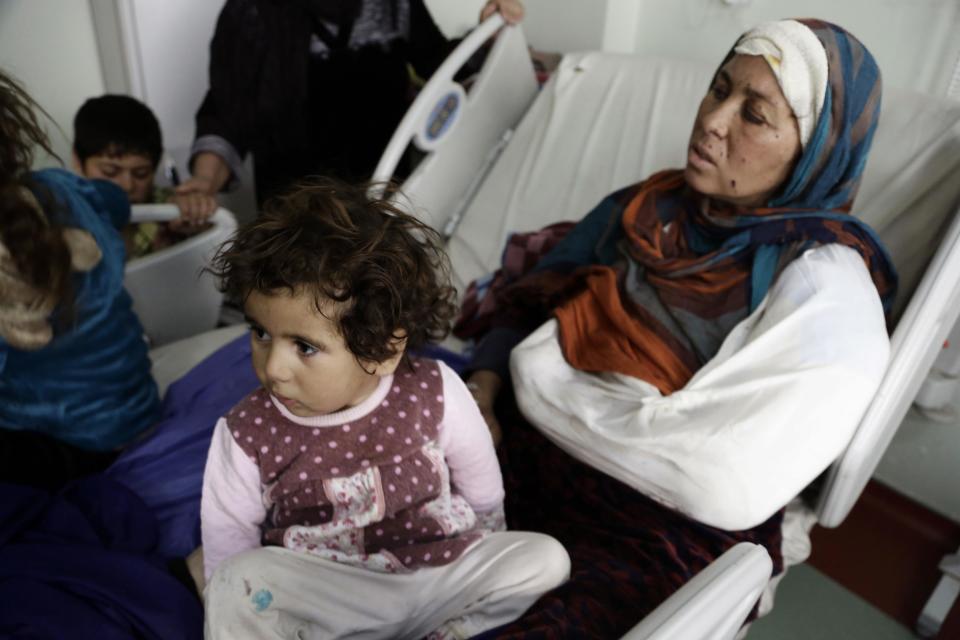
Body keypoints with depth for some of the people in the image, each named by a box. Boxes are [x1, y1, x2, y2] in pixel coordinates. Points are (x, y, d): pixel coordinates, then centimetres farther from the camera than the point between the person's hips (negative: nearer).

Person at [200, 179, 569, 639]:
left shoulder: (434, 393, -13)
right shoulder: (245, 436, -14)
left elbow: (484, 493, 4)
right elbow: (225, 558, 0)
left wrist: (487, 566, 16)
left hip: (443, 579, 2)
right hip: (322, 602, -1)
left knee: (545, 558, -13)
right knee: (242, 581, -28)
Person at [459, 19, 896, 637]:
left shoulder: (826, 292, -12)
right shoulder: (647, 209, 8)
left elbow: (722, 479, -23)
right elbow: (526, 302, 11)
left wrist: (537, 369, -14)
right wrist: (483, 388, -10)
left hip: (655, 546, -6)